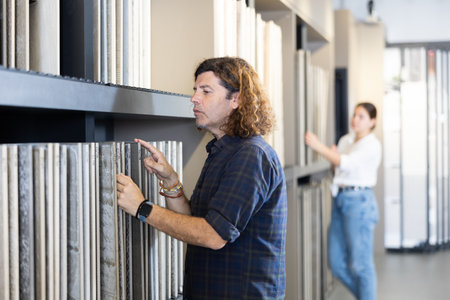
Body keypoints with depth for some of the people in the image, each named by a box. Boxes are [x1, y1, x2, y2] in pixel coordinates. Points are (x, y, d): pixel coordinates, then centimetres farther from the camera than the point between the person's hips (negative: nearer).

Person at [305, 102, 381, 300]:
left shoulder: (372, 145, -8)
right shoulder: (345, 140, 15)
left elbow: (348, 163, -24)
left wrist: (318, 147, -31)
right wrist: (332, 156, 2)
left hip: (359, 201, -8)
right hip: (339, 201, 8)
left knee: (360, 264, -3)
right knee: (337, 264, 8)